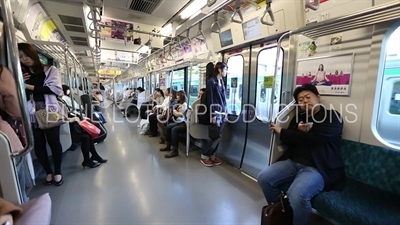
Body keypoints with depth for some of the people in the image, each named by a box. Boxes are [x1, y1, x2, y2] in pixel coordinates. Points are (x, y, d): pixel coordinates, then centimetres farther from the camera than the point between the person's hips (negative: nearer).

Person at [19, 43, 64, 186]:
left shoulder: (50, 70, 4)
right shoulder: (21, 75, 14)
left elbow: (56, 88, -12)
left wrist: (30, 87, -11)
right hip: (32, 115, 3)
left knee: (54, 142, 2)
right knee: (39, 144, 6)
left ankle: (57, 172, 18)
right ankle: (48, 172, 23)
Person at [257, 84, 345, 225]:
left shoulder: (333, 117, -3)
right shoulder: (299, 117, 16)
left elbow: (313, 139, -18)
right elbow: (288, 142, 12)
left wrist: (281, 132, -9)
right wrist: (297, 130, -11)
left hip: (318, 168, -6)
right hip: (293, 162, 6)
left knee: (297, 194, -32)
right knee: (263, 178, -10)